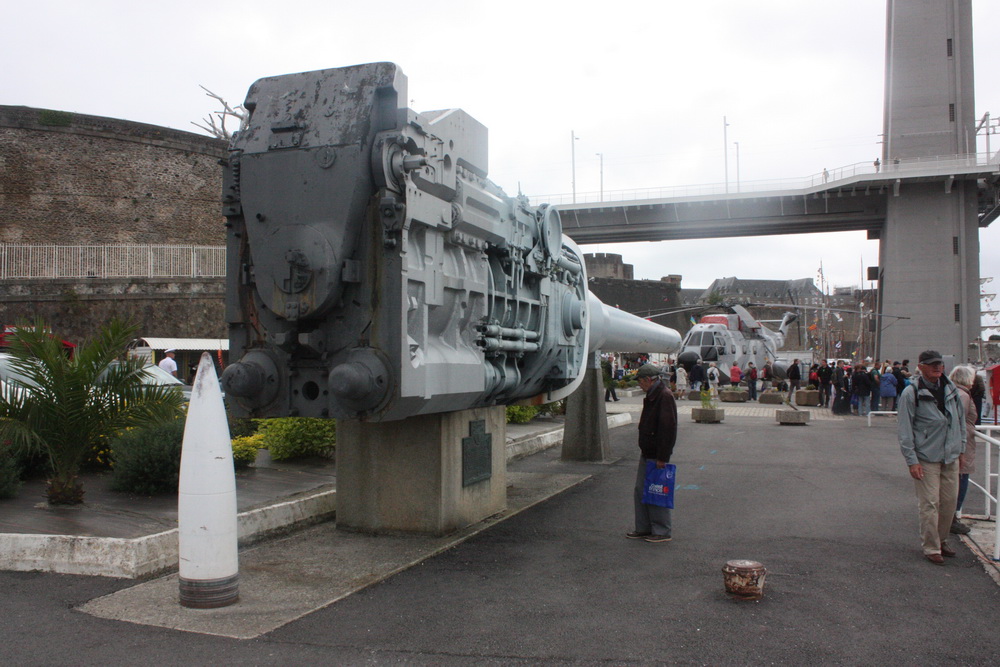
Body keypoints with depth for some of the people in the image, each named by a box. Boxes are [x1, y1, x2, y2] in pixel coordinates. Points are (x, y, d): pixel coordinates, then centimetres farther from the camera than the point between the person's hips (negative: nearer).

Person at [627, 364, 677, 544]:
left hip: (657, 455, -10)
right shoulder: (652, 396, 14)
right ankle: (644, 529, 22)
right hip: (647, 454, 10)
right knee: (640, 491, 13)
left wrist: (662, 457, -22)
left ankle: (662, 532, 7)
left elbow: (668, 428, -22)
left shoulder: (665, 396, -18)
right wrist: (644, 449, 18)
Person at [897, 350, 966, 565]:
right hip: (926, 458, -6)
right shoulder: (911, 393, -10)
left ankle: (941, 541, 29)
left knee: (950, 501, 11)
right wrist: (912, 460, -13)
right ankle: (931, 548, 7)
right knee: (930, 504, -3)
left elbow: (960, 419, 18)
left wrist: (960, 447, 14)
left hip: (951, 456, 6)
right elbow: (904, 430, -10)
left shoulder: (951, 389, 7)